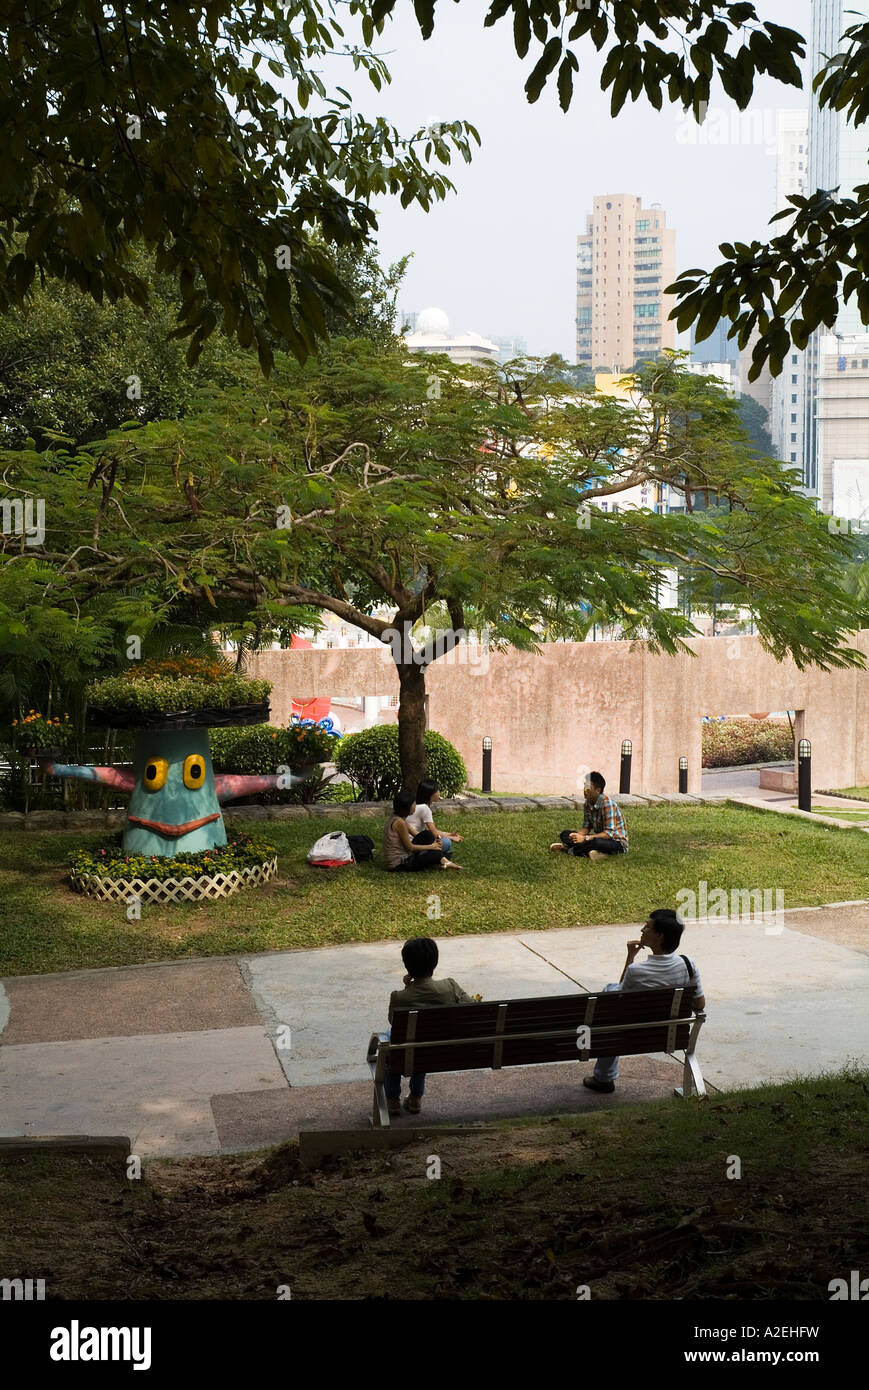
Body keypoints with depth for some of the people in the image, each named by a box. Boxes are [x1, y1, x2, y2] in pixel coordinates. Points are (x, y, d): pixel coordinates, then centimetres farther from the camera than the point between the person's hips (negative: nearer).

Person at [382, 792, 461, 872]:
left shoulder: (394, 818, 8)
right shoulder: (399, 822, -21)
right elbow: (410, 847, -16)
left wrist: (433, 839, 1)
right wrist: (431, 846, -6)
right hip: (399, 863, -9)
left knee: (426, 834, 2)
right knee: (437, 855, -10)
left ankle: (443, 860, 0)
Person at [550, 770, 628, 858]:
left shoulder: (607, 803, -24)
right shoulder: (588, 803, 1)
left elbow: (609, 833, -28)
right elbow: (586, 827, 5)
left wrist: (584, 838, -32)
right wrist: (578, 836, -18)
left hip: (617, 842, -8)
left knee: (596, 842, -41)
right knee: (564, 834, -2)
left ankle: (568, 848, -18)